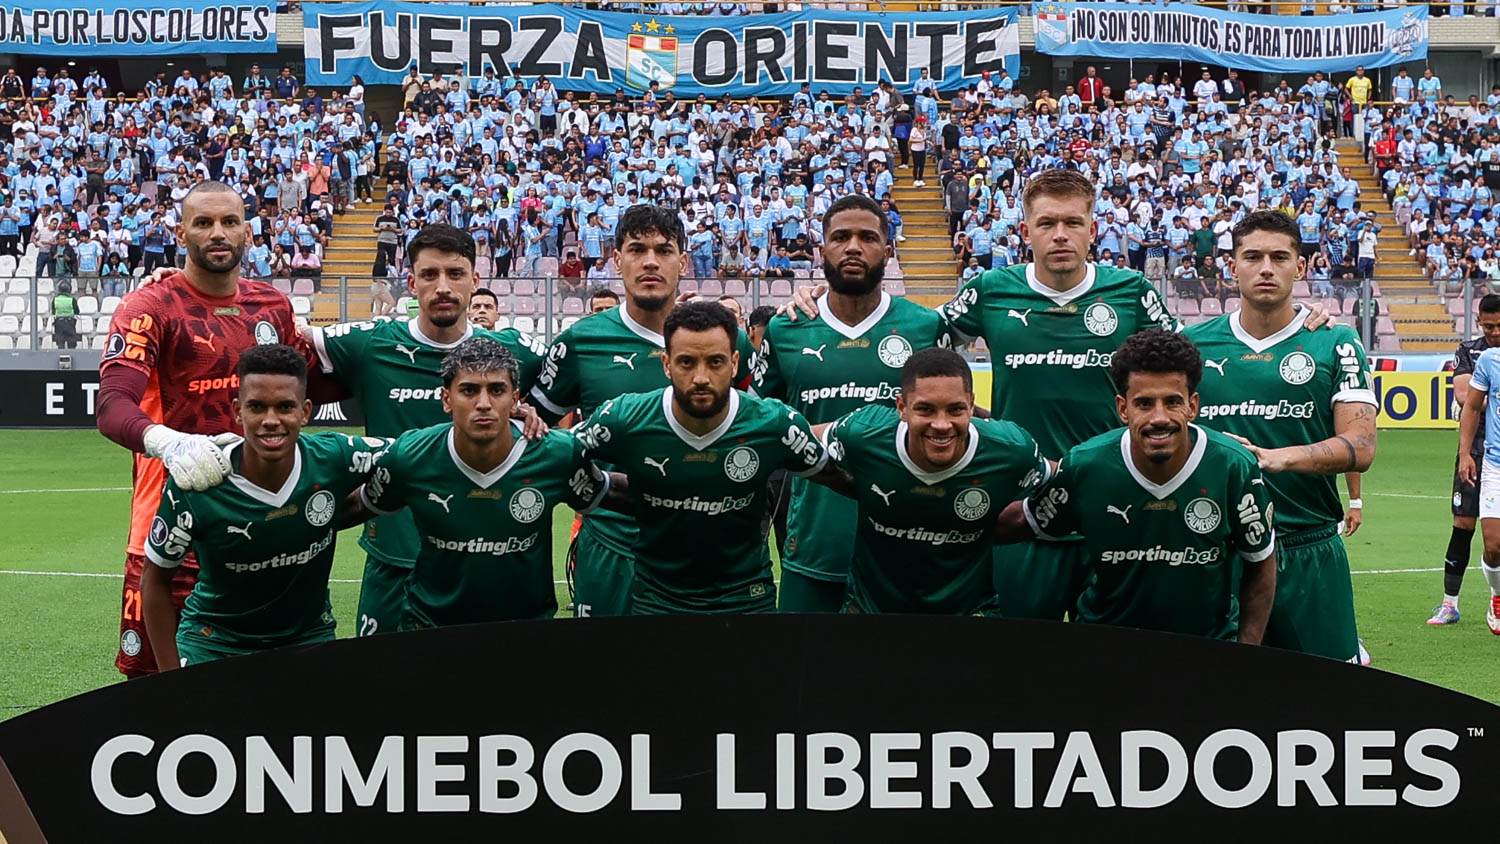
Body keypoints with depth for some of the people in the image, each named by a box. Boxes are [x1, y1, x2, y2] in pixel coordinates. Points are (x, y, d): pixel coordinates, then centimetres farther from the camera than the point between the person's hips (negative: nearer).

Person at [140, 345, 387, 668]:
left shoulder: (335, 458, -20)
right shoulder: (195, 484, -23)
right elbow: (155, 579, -9)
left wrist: (336, 515, -7)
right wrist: (172, 679, -8)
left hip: (309, 636, 2)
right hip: (214, 640, -2)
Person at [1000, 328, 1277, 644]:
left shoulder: (1234, 467, -12)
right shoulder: (1084, 466, -12)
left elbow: (1261, 564, 1)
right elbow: (1024, 523, 9)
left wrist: (1246, 660, -2)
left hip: (1209, 649, 1)